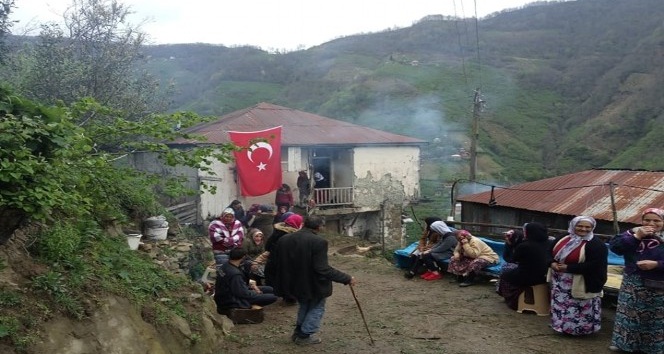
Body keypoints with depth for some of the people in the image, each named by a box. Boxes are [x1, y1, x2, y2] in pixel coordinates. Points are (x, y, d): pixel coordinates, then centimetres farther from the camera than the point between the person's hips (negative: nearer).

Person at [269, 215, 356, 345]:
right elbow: (323, 269, -27)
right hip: (313, 284, -6)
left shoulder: (284, 239, -4)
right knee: (317, 308, 19)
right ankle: (304, 335, 22)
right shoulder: (318, 242, -23)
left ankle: (298, 332, 37)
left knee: (304, 306, 30)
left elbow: (274, 259, 6)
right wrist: (346, 278, -21)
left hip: (294, 283, 6)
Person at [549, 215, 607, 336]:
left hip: (581, 284, -6)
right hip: (560, 282, 6)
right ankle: (561, 326, 30)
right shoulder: (563, 239, 5)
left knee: (577, 309, -1)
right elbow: (550, 252, 13)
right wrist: (552, 263, -11)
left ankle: (580, 329, 14)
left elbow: (594, 265, -22)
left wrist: (568, 268, -21)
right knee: (560, 305, 15)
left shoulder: (597, 244, -14)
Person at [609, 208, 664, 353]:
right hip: (632, 283, 2)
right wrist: (636, 236, -18)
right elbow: (614, 247, -12)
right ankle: (623, 342, 26)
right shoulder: (633, 232, 1)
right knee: (628, 314, 12)